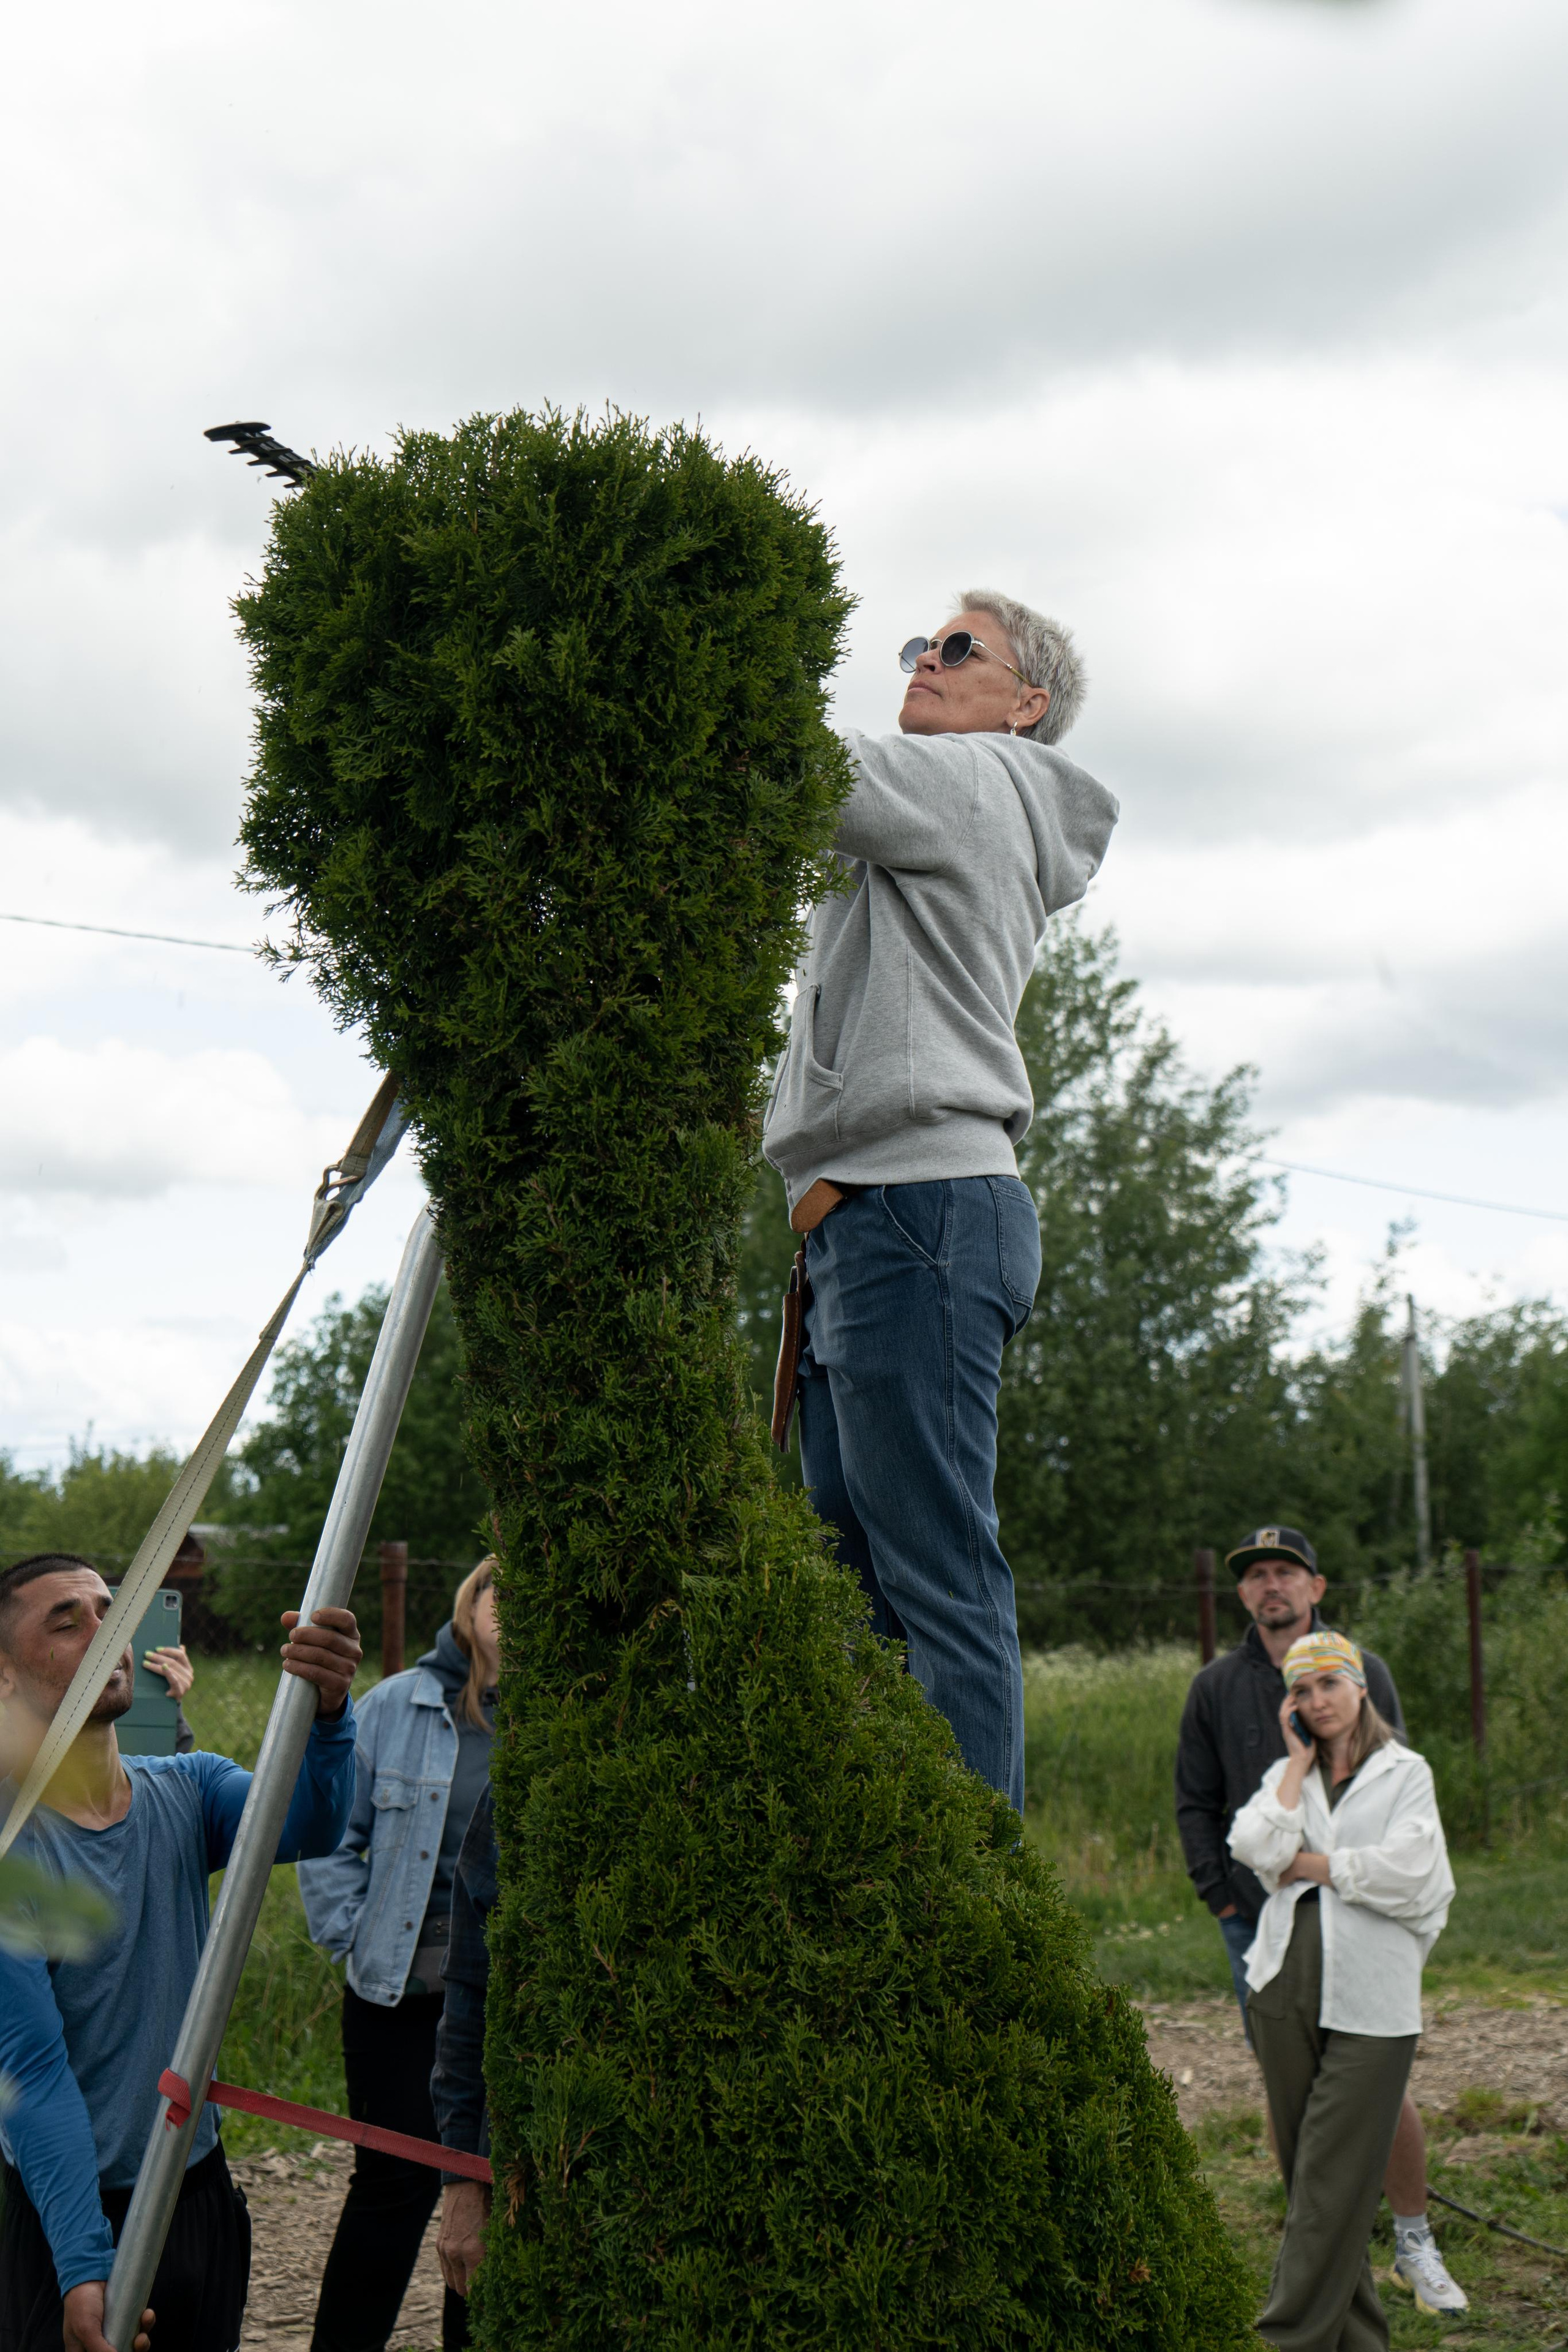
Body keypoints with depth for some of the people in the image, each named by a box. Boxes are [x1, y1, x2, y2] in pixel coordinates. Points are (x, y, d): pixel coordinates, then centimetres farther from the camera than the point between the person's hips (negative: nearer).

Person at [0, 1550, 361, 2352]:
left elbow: (306, 1826, -20)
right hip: (64, 2215, -5)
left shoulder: (185, 1793, 0)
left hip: (201, 2194, 5)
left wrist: (326, 1707, -40)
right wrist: (85, 2267, -26)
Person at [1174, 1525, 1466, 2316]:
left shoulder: (1364, 1675, 4)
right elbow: (1195, 1805, 9)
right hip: (1258, 1921, 1)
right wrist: (1223, 1897, 0)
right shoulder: (1215, 1687, 7)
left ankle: (1414, 2240, 15)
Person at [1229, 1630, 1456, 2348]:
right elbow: (1255, 1847, -4)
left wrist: (1310, 1865, -2)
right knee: (1304, 2168, 6)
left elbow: (1408, 1870, -10)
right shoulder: (1286, 1774, 16)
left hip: (1370, 1998, -4)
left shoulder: (1405, 1772, 6)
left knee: (1334, 2178, -6)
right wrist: (1300, 1762, 2)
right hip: (1286, 1984, 4)